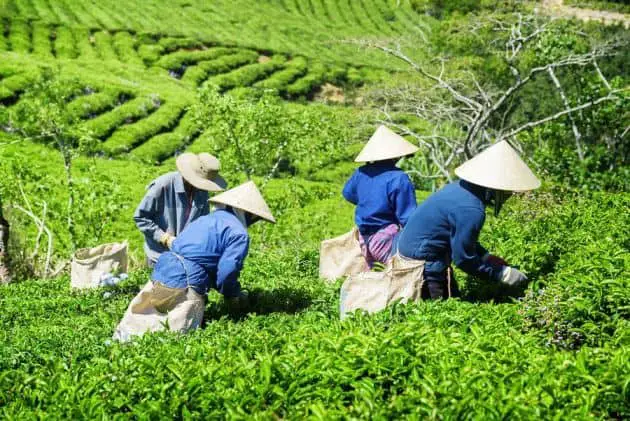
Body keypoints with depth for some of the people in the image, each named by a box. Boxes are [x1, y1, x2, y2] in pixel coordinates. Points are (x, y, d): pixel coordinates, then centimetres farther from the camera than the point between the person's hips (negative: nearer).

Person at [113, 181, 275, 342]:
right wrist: (233, 295, 10)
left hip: (160, 273, 8)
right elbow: (227, 271, -11)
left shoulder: (206, 219, 25)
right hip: (186, 284, -8)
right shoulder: (239, 234, -2)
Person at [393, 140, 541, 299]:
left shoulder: (461, 187, 0)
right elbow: (463, 259, -20)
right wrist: (502, 274, -12)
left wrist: (487, 257, 9)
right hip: (422, 261, -10)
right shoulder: (471, 210, -28)